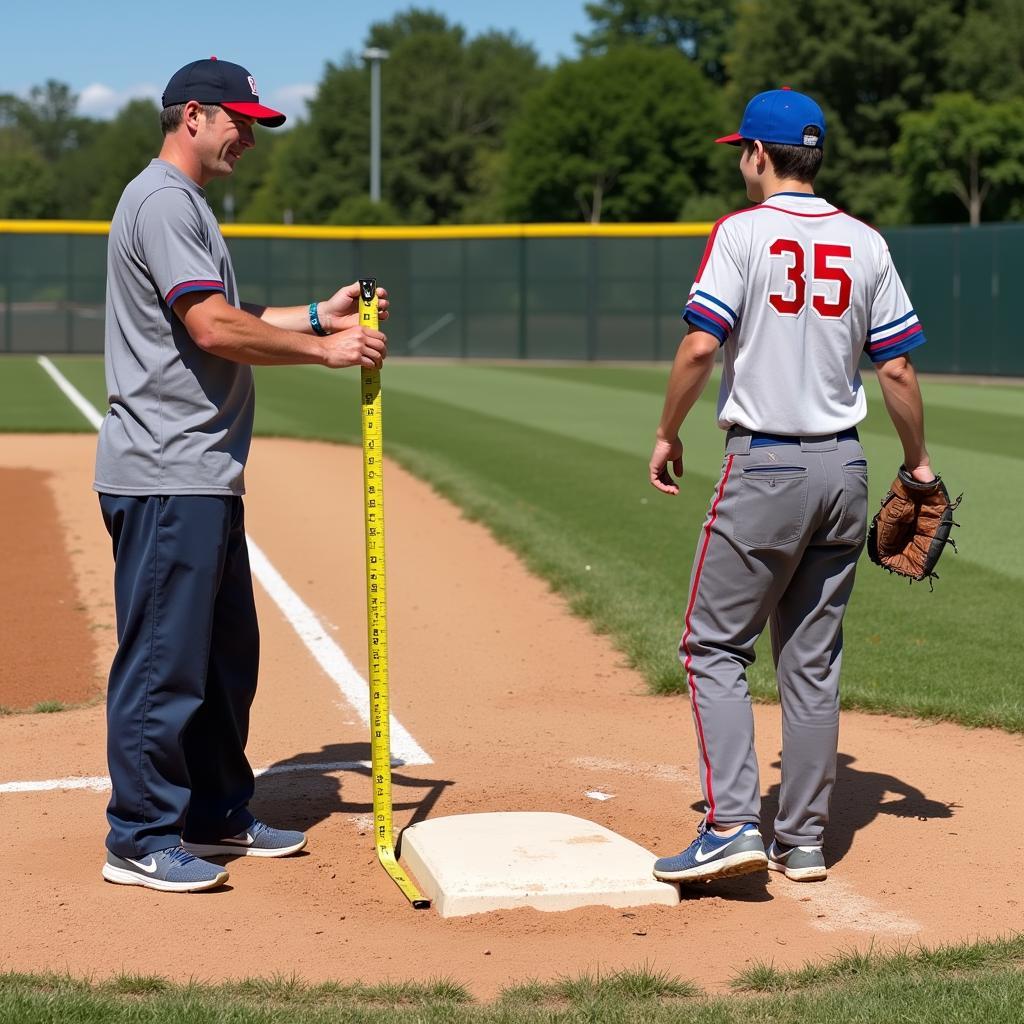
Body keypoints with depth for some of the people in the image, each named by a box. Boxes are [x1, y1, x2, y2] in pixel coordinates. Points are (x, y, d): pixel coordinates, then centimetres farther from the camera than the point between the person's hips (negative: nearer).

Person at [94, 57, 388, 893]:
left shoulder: (188, 205, 21)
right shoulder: (164, 201, -13)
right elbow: (213, 329, -21)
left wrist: (319, 315, 13)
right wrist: (324, 349, -14)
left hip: (205, 477, 11)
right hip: (167, 477, -11)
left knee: (225, 652, 17)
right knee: (164, 657, -6)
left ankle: (216, 815, 27)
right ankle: (141, 838, 0)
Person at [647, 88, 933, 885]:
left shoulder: (743, 232, -8)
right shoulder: (866, 244, 6)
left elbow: (701, 346, -15)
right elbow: (897, 370, 4)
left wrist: (668, 434, -2)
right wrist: (919, 463, 15)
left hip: (763, 465, -5)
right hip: (844, 468, 5)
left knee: (717, 646, 2)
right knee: (813, 660, 11)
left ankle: (733, 824, -9)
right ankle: (803, 841, 14)